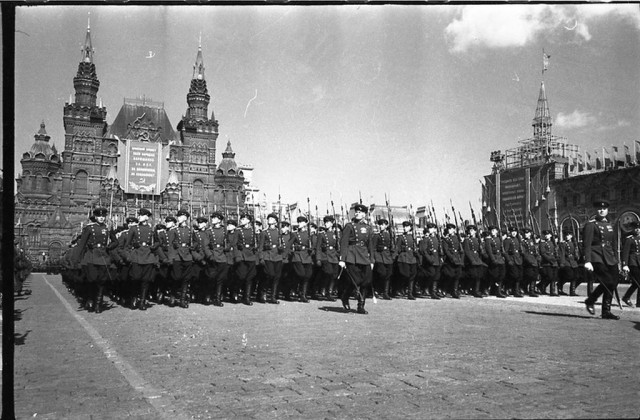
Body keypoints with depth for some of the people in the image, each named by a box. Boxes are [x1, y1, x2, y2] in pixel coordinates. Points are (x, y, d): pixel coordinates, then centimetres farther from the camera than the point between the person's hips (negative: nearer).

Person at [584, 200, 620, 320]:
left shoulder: (609, 225, 18)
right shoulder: (590, 225, -4)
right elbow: (587, 244, -12)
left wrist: (615, 260, 20)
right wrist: (587, 261, -21)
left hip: (610, 258, 7)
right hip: (597, 258, -7)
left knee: (613, 283, 2)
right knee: (608, 282, -14)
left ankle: (606, 311, 11)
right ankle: (590, 301, 6)